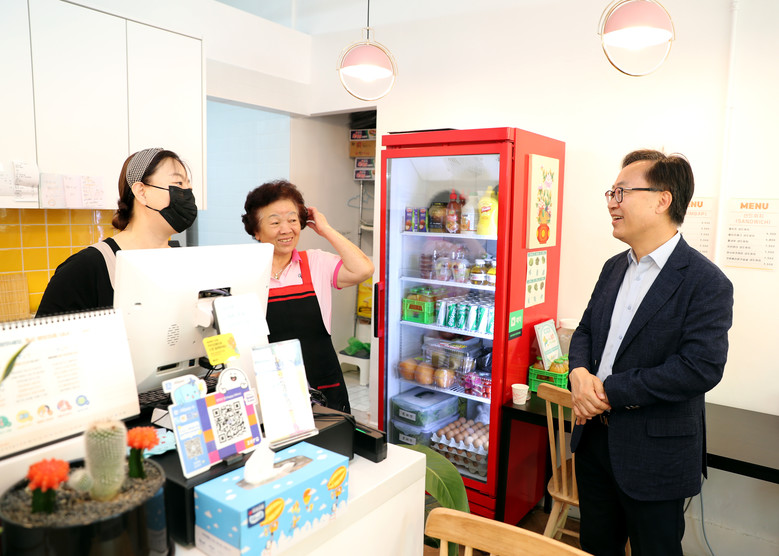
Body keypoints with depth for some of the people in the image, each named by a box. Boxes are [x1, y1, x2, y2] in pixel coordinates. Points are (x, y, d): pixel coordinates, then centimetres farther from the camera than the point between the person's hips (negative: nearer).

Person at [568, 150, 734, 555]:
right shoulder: (614, 267, 6)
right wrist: (579, 372, -11)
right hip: (594, 438, 6)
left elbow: (702, 367, -25)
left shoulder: (706, 283, -17)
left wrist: (610, 392, -22)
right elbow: (585, 330, 12)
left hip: (654, 455, -6)